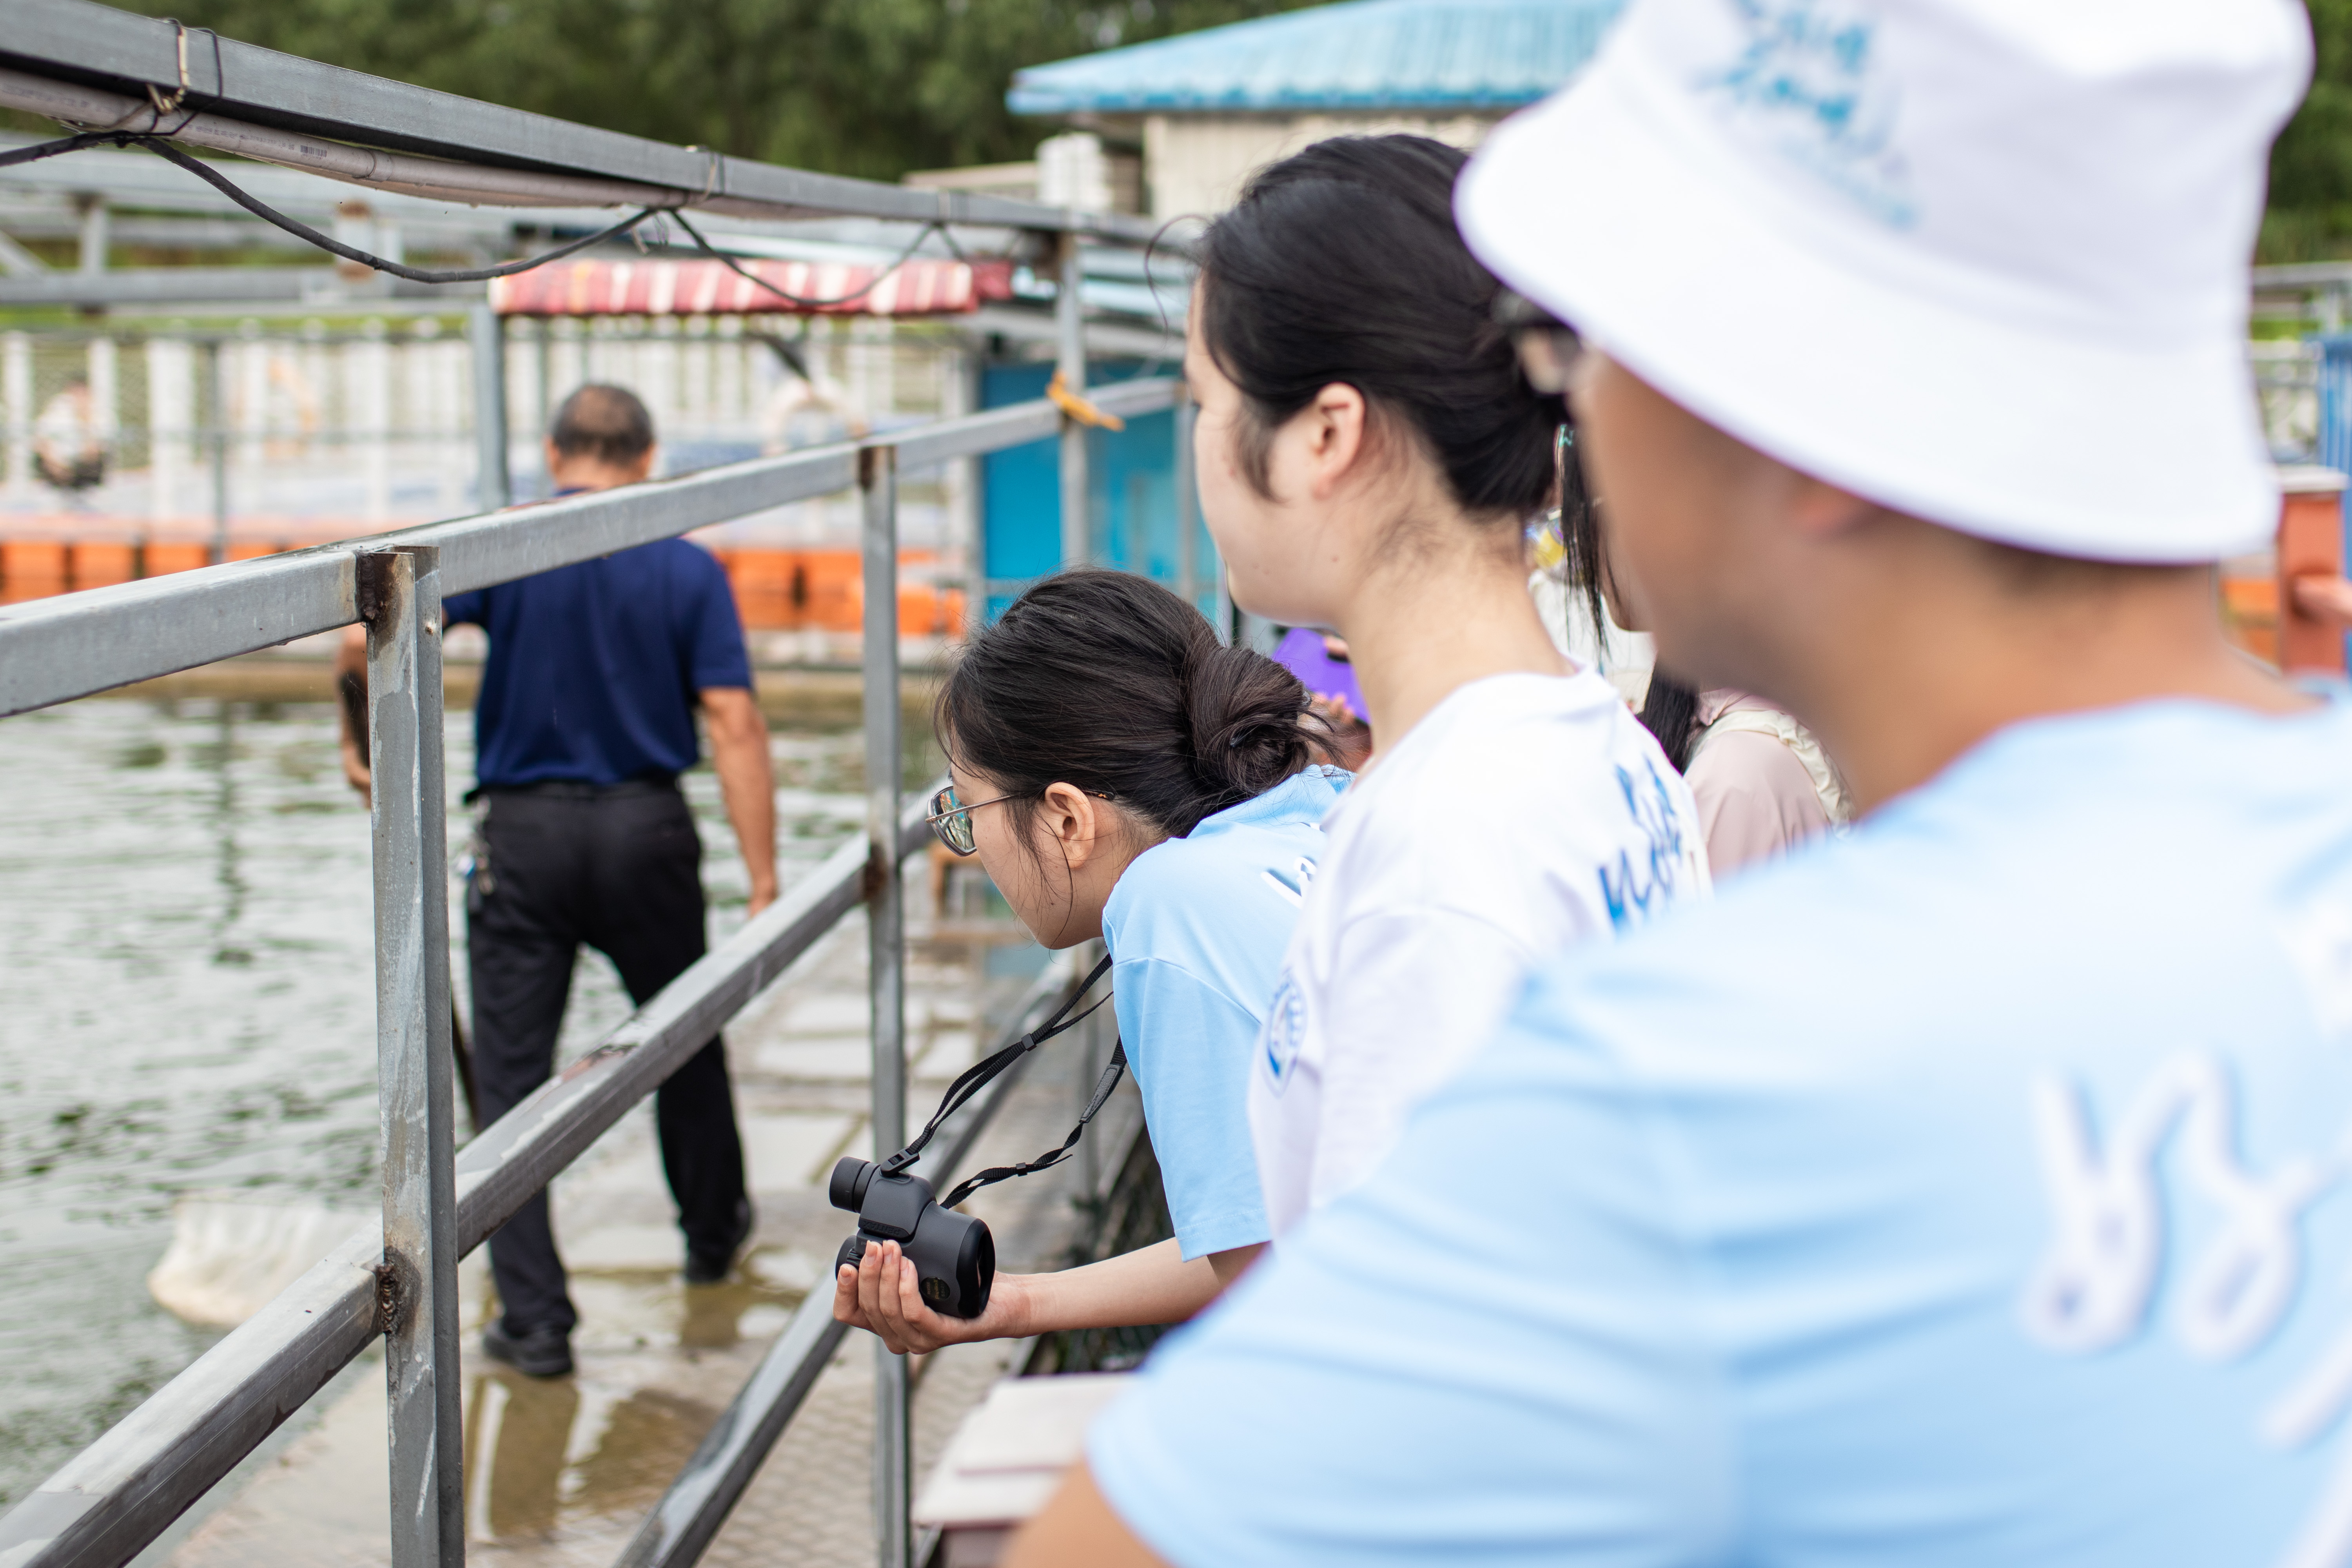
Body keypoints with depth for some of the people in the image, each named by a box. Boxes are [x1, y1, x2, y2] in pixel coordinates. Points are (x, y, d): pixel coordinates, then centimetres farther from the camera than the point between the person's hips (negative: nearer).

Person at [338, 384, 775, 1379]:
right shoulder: (690, 570, -1)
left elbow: (368, 639, -17)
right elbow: (734, 725, -8)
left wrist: (362, 734, 2)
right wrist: (764, 880, -7)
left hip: (524, 832, -2)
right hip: (646, 829, 2)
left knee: (512, 1075, 3)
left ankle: (534, 1321, -1)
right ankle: (713, 1233, 43)